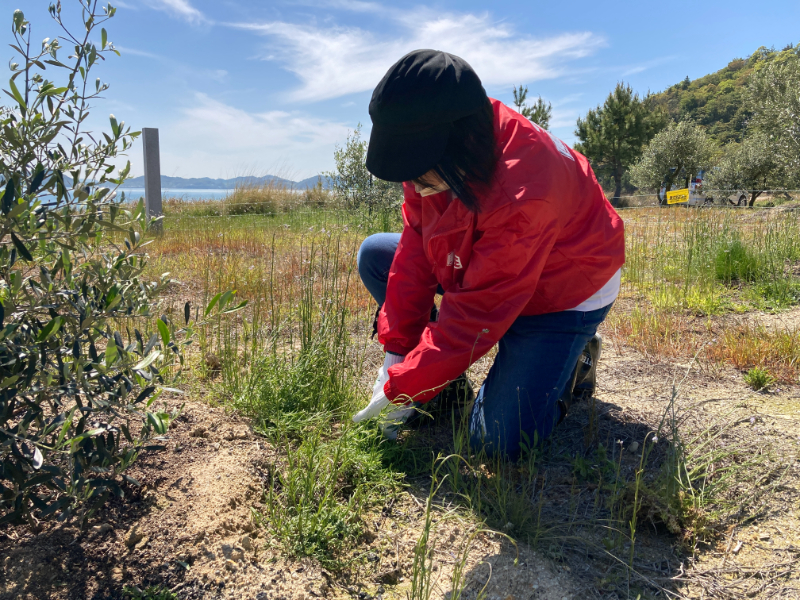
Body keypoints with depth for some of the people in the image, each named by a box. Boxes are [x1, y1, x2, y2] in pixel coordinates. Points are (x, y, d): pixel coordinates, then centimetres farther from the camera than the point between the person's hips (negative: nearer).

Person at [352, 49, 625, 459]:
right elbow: (415, 247, -12)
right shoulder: (431, 161, -16)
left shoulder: (523, 193, -39)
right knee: (375, 255, -4)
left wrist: (400, 389, -26)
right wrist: (395, 352, -13)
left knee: (498, 440, -17)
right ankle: (443, 392, 2)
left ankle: (570, 360, 12)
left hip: (560, 297, -7)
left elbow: (478, 314, -34)